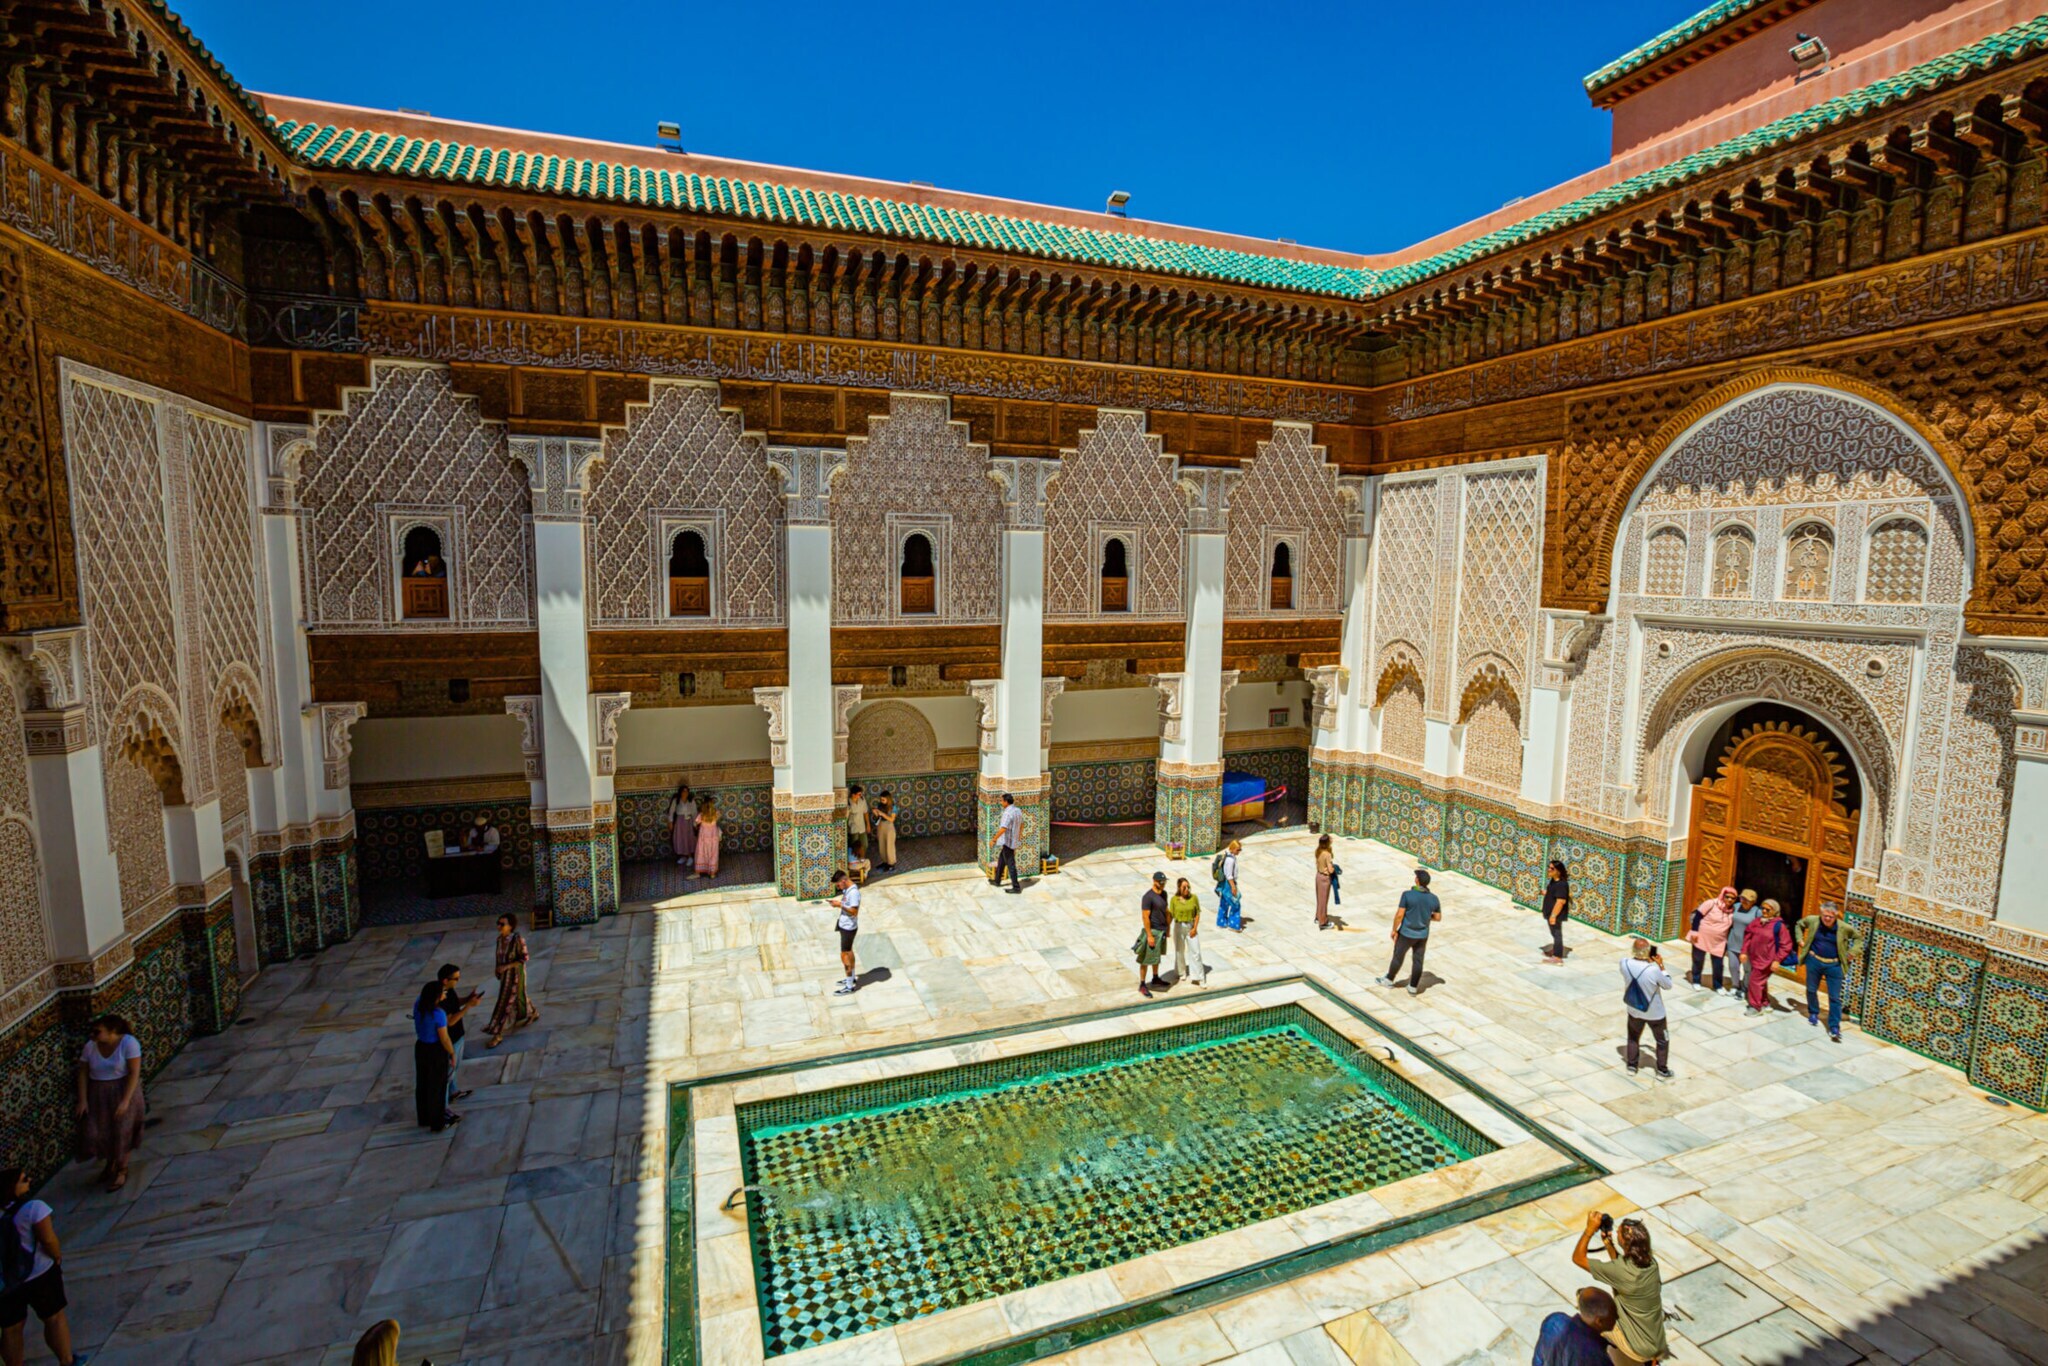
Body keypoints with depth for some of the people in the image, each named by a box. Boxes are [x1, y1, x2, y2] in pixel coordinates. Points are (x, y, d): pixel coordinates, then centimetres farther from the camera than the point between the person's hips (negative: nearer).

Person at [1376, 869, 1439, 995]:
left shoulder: (1407, 894, -23)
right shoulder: (1434, 898, -10)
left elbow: (1399, 914, -21)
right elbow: (1438, 917, 3)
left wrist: (1394, 930, -7)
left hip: (1406, 933, -3)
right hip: (1422, 935, 3)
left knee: (1398, 957, 16)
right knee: (1418, 961, 15)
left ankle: (1389, 980, 33)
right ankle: (1413, 988, 26)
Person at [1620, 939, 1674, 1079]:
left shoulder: (1625, 963, -21)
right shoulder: (1654, 970, -33)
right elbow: (1668, 985, -12)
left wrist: (1647, 961, 2)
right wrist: (1661, 966, -6)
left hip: (1634, 1010, 3)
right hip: (1654, 1013, -3)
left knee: (1633, 1037, 25)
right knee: (1662, 1041, 23)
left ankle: (1632, 1066, 34)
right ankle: (1662, 1070, 34)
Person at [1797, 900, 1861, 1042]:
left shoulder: (1844, 928, -13)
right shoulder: (1812, 920, -10)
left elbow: (1858, 937, 7)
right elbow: (1800, 924, 13)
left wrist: (1852, 952, -5)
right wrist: (1800, 940, 4)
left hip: (1834, 966, -1)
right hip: (1814, 961, 2)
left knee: (1835, 997, -1)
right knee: (1811, 990, 15)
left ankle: (1834, 1028, 4)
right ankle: (1813, 1013, 39)